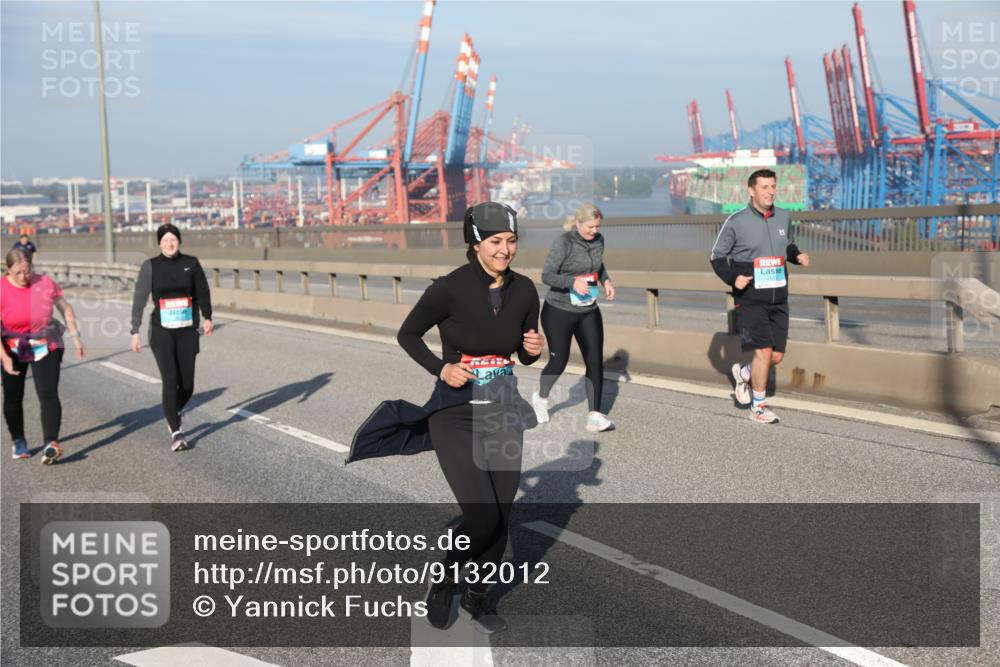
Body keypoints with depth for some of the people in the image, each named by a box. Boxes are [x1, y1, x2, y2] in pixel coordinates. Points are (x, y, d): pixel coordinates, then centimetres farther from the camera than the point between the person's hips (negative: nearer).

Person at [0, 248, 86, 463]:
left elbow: (66, 309, 3)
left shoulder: (45, 282, -9)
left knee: (48, 394, -14)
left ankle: (50, 444, -24)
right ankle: (18, 441, 29)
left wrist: (75, 337, 0)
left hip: (45, 347, 0)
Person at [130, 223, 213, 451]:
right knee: (170, 382, -12)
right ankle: (176, 433, -3)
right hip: (161, 332, -2)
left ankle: (173, 414, 36)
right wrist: (135, 332, -8)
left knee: (187, 385, 4)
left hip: (187, 332, 2)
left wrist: (207, 317, 2)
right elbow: (139, 299, -3)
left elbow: (202, 292, 12)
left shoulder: (191, 263, 1)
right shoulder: (150, 266, -3)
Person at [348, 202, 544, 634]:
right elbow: (407, 335, -2)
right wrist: (441, 368, -16)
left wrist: (534, 348, -11)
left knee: (501, 517, 9)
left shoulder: (524, 290, -3)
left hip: (502, 412, 5)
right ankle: (444, 581, 18)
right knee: (483, 518, -13)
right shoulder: (449, 288, -17)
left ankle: (477, 597, 34)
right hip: (456, 415, -5)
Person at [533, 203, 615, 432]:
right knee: (558, 362, 8)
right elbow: (546, 275, -21)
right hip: (559, 311, -5)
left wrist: (606, 281, 1)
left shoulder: (598, 240, 2)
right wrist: (573, 282, -37)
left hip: (589, 312, 5)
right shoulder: (563, 243, -17)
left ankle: (594, 416, -3)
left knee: (595, 361, -6)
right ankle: (541, 397, 37)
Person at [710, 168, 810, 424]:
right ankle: (758, 407, 6)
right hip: (750, 299, -5)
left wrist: (798, 256, 0)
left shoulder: (783, 217, 6)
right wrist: (732, 278, -16)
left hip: (778, 298, 5)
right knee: (763, 351, -11)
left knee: (777, 356, 5)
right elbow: (717, 257, 0)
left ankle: (743, 373, 36)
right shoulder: (737, 222, -8)